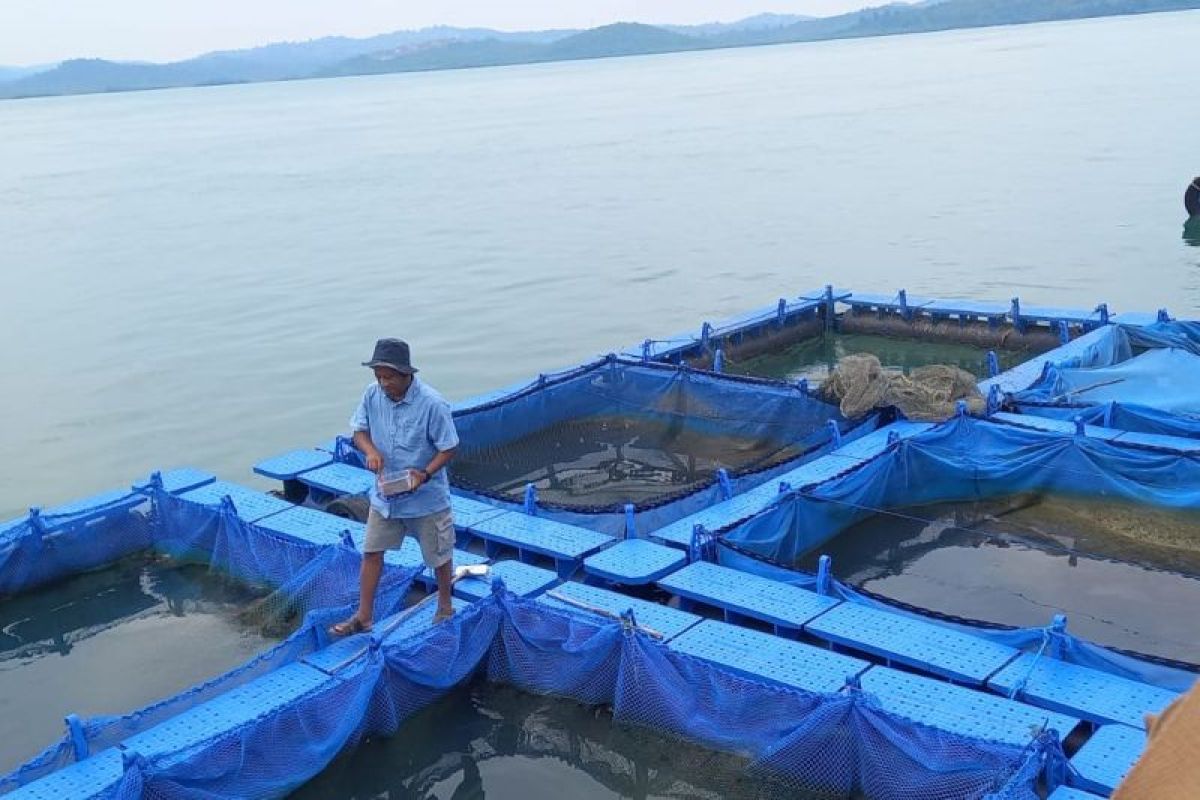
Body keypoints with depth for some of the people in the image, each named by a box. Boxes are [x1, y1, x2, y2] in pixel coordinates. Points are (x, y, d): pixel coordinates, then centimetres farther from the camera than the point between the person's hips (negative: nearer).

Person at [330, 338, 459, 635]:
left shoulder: (432, 404, -25)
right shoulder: (372, 394, -11)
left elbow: (449, 449, -17)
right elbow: (359, 430, 2)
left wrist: (424, 474, -31)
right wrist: (371, 451, -19)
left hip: (426, 497, -4)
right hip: (385, 495, 4)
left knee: (438, 555, 14)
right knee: (371, 552, 9)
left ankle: (445, 606, 38)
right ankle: (363, 616, 23)